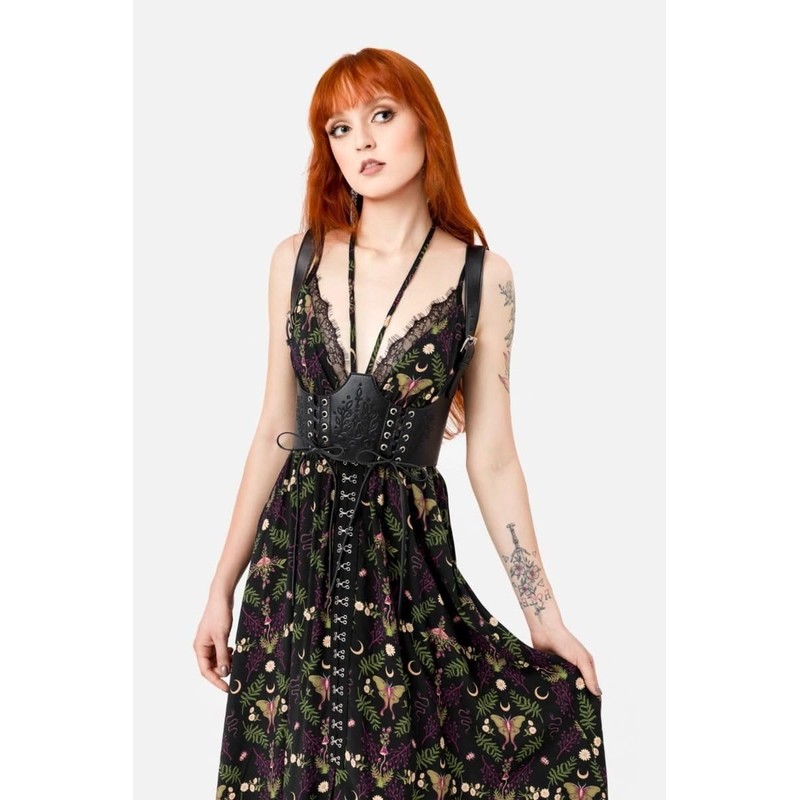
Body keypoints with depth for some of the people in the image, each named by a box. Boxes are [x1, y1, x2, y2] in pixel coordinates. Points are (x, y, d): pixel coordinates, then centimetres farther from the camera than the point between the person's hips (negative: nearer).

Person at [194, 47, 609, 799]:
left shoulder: (482, 277, -4)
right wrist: (222, 589, 7)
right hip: (294, 555, 2)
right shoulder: (297, 259, 2)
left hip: (408, 557, -2)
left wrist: (544, 613, 0)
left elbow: (492, 460, 0)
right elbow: (274, 432, 6)